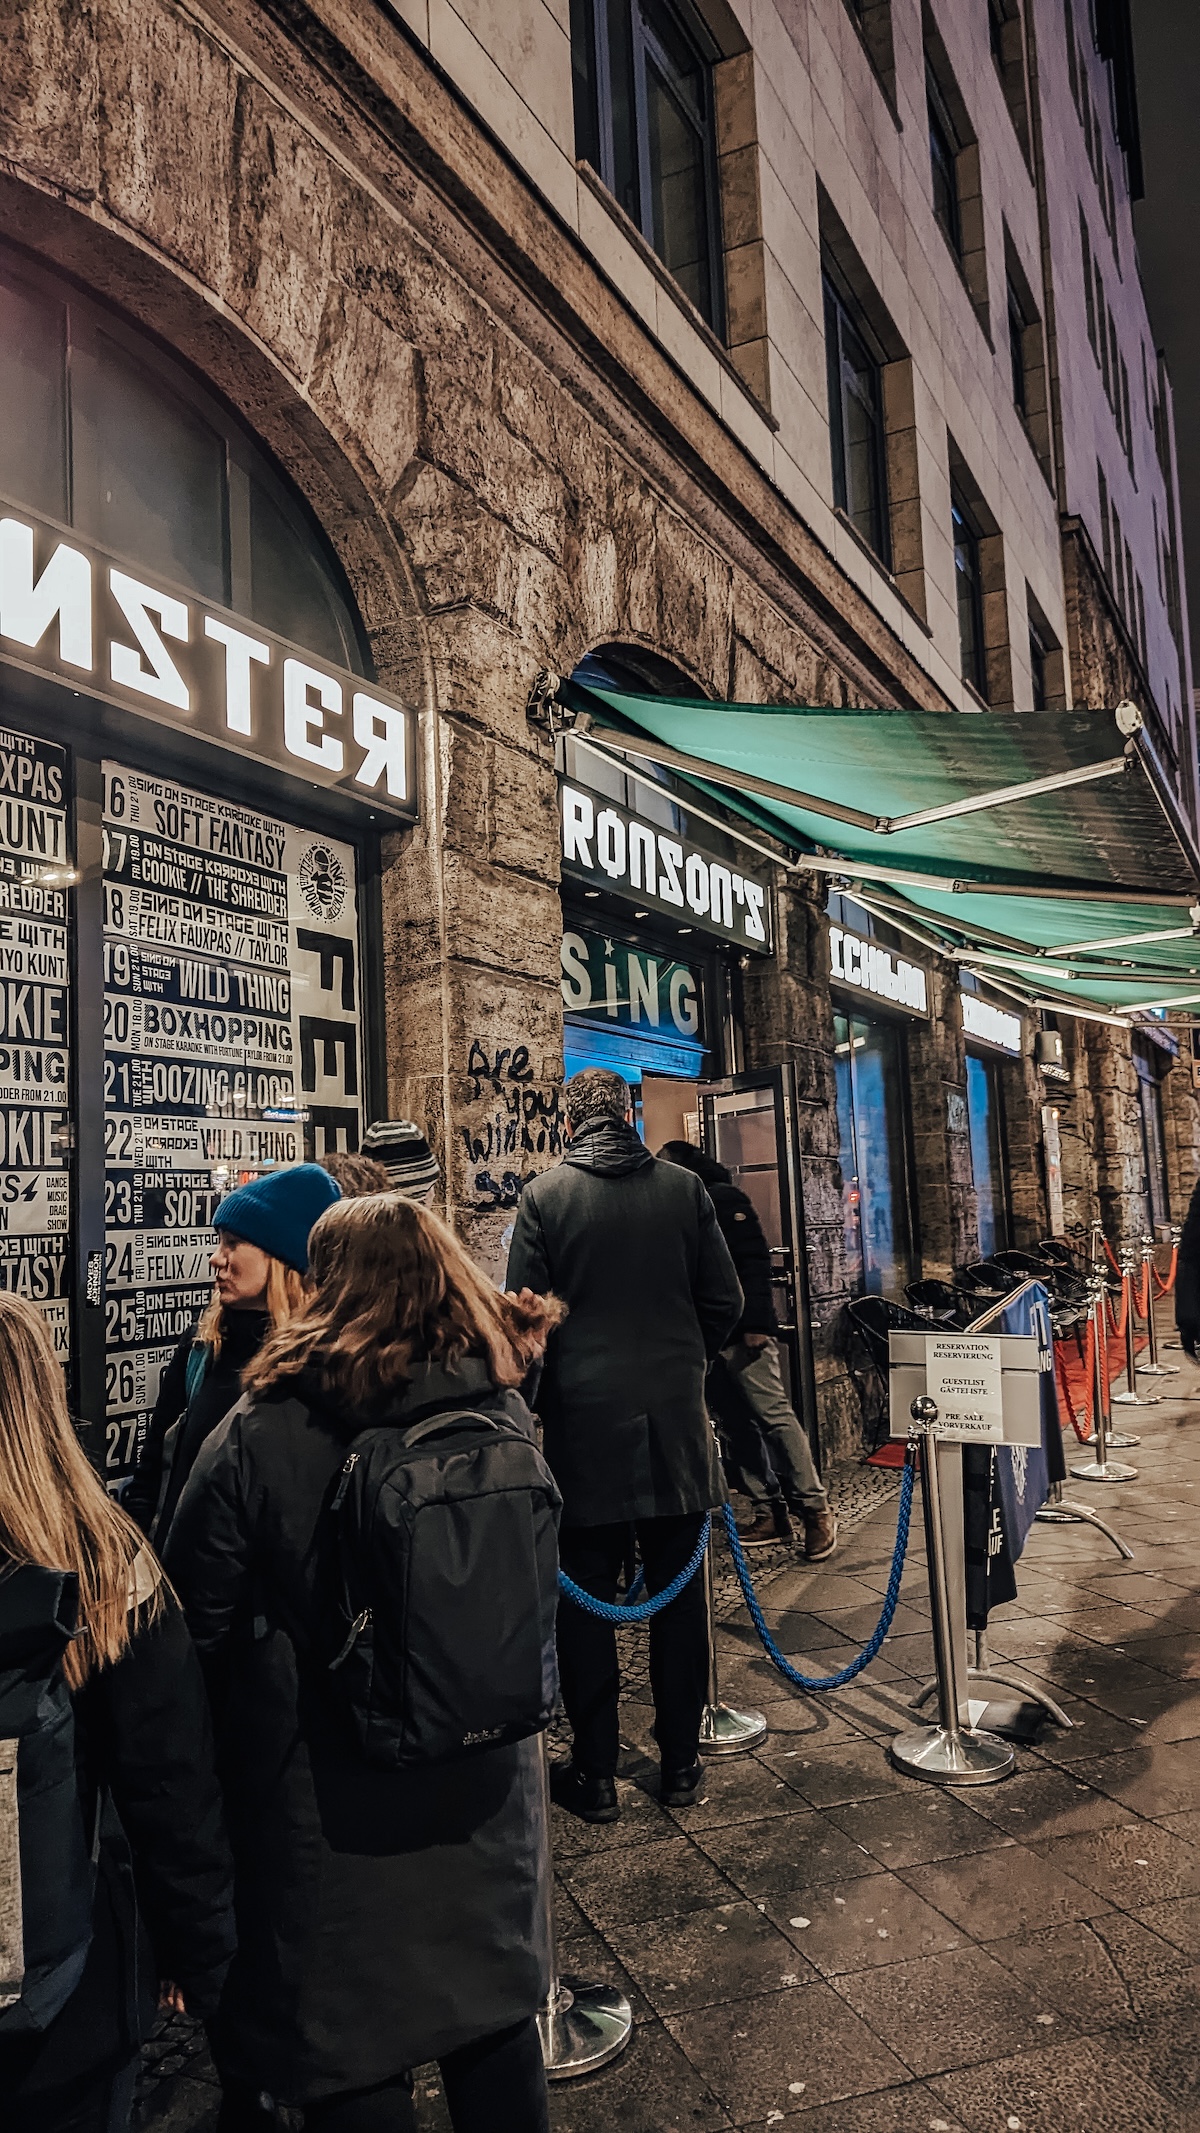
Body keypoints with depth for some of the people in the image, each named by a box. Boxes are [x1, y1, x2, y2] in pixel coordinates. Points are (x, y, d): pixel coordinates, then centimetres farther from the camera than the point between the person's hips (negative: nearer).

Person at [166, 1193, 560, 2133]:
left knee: (354, 2057, 19)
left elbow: (198, 1613, -10)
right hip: (484, 1776, 3)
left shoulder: (260, 1432, -20)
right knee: (495, 2018, 25)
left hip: (334, 1795, -3)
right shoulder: (506, 1414, -10)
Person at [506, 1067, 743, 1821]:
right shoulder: (684, 1188, -1)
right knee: (679, 1592, 13)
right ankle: (682, 1763, 25)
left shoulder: (543, 1197, -6)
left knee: (585, 1598, 10)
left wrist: (543, 1399, 9)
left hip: (584, 1421, -2)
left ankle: (595, 1771, 19)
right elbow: (725, 1301, 2)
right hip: (677, 1418, 2)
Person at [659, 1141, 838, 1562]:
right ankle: (770, 1511, 11)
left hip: (742, 1333, -8)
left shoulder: (724, 1198, -4)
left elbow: (754, 1259, -12)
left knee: (774, 1416, -8)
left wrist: (756, 1322, -19)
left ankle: (814, 1509, -1)